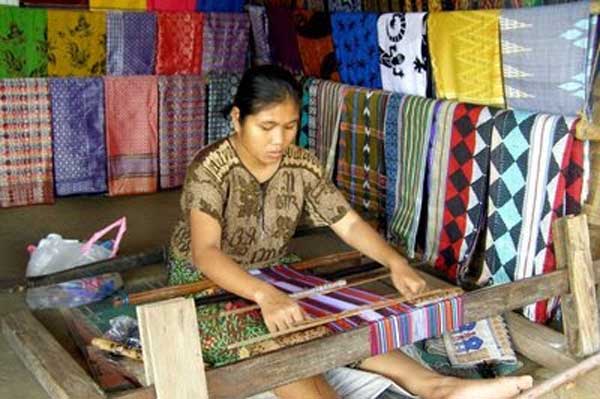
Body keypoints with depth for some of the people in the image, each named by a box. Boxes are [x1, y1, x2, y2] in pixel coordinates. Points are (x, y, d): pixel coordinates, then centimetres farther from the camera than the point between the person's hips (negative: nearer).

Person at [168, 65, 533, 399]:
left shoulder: (302, 166, -7)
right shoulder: (211, 167, -23)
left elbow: (349, 223, -8)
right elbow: (205, 252, -36)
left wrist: (396, 262, -27)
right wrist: (265, 295, -54)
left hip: (272, 277, 5)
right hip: (205, 283, -5)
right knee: (274, 337, -33)